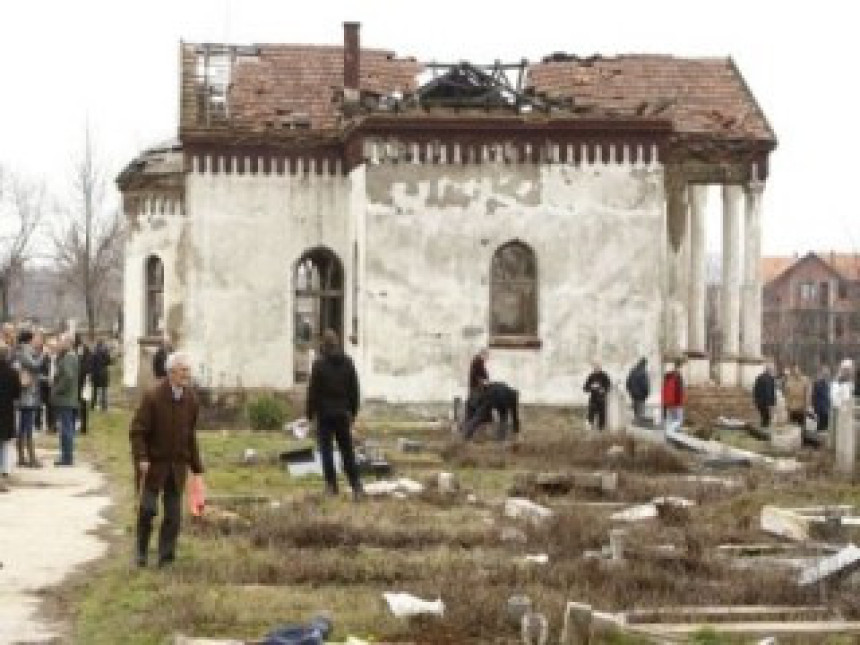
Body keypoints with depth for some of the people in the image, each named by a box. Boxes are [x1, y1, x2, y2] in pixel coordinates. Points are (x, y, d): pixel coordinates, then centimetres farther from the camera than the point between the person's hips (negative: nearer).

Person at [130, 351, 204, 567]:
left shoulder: (191, 399, 1)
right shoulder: (153, 396, -14)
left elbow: (190, 435, 10)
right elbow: (137, 431, -11)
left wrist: (196, 466, 10)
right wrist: (141, 458, -21)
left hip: (177, 465, 4)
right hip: (152, 463, -4)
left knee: (173, 514, 3)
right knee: (147, 508, -4)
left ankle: (166, 557, 12)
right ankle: (141, 551, 17)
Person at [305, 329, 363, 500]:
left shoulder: (319, 363, -11)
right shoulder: (347, 362, 3)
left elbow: (313, 390, -9)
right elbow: (354, 389, 8)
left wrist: (310, 413, 0)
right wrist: (353, 411, 16)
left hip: (324, 413, -4)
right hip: (342, 413, 4)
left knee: (326, 449, 3)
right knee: (347, 450, 8)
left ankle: (332, 486, 3)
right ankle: (356, 485, 1)